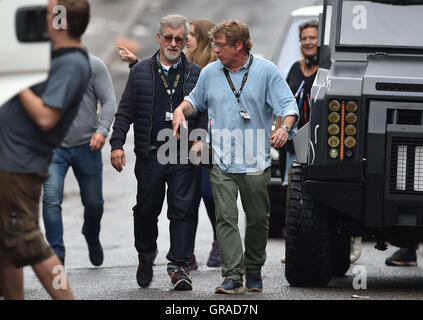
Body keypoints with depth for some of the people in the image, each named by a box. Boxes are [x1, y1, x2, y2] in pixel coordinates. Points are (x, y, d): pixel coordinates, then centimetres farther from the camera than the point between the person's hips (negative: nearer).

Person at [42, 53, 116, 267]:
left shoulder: (93, 65, -1)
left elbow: (108, 101, -3)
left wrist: (102, 130, -18)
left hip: (87, 146, 0)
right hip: (54, 146, 0)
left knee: (94, 203, 10)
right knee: (51, 200, -16)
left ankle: (92, 238, 42)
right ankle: (56, 256, -11)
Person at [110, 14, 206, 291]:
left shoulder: (196, 74, 8)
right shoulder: (141, 72, 8)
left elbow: (203, 114, 8)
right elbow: (125, 112, 8)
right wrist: (117, 145, -1)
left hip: (183, 156, -1)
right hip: (150, 155, 1)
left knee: (182, 210, -7)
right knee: (146, 211, 8)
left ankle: (179, 266, -5)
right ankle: (146, 256, 32)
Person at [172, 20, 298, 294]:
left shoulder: (265, 71, 1)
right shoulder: (210, 73, 10)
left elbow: (288, 104, -2)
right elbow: (196, 99, 26)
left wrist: (285, 128, -22)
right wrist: (181, 110, 4)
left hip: (256, 162, -1)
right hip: (222, 161, 2)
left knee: (258, 220, 7)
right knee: (226, 218, -10)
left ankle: (254, 271, 25)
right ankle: (233, 277, -13)